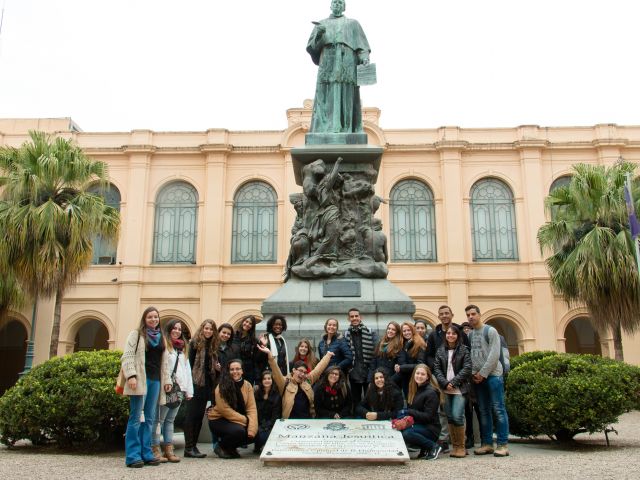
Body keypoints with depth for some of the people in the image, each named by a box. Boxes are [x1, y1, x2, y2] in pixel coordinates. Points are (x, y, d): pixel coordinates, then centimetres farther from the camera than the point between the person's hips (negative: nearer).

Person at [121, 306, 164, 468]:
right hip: (140, 379, -6)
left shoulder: (160, 337, 18)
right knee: (136, 417, -4)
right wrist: (131, 375, -18)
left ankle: (146, 453, 13)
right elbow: (127, 356, -6)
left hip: (155, 380, 6)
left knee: (150, 418, 8)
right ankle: (133, 455, -1)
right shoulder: (136, 334, 2)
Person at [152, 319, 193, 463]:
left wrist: (189, 390, 14)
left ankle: (168, 449, 12)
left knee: (170, 419, 10)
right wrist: (167, 381, -20)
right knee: (159, 419, -3)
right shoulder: (164, 344, -1)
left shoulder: (183, 347, 21)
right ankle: (155, 449, 1)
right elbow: (162, 364, -11)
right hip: (165, 388, -7)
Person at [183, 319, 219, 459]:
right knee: (191, 414, -3)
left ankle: (194, 445, 15)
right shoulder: (195, 343, -5)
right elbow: (190, 363, -9)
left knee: (200, 415, 9)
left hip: (207, 384, 6)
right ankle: (188, 448, -1)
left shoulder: (213, 345, 13)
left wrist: (218, 367, -3)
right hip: (196, 383, -6)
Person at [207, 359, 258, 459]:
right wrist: (246, 420, -21)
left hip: (241, 421, 5)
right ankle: (221, 447, -2)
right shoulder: (221, 387, -15)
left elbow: (252, 408, -9)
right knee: (238, 431, -31)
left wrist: (252, 429, -22)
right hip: (219, 420, -5)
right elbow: (225, 410, -19)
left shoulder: (247, 386, -3)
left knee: (254, 434, -18)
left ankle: (231, 447, 8)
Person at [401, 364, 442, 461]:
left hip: (430, 428, -8)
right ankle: (424, 449, 1)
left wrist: (408, 412, -23)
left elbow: (428, 416, -18)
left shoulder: (431, 393, -13)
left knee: (406, 433, -34)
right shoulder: (414, 390, 12)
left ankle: (434, 447, -11)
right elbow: (410, 409, 13)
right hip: (417, 425, 8)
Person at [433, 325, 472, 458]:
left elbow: (467, 368, -6)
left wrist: (453, 382, -12)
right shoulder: (440, 351, 10)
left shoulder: (464, 350, 2)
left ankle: (461, 447, -1)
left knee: (457, 416, -13)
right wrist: (445, 383, -9)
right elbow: (437, 368, 5)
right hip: (445, 389, 4)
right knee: (450, 417, 4)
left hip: (459, 389, -3)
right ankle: (455, 446, 11)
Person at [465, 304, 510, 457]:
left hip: (492, 375, -6)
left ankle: (503, 445, -4)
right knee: (483, 411, 7)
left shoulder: (490, 331, -2)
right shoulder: (470, 335, 14)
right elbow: (468, 356, 11)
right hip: (477, 377, 6)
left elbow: (494, 354, -10)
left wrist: (483, 373, -12)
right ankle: (487, 443, 12)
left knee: (498, 409, -6)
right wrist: (473, 373, -3)